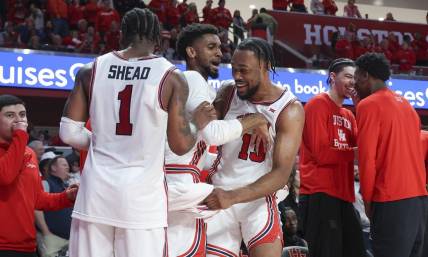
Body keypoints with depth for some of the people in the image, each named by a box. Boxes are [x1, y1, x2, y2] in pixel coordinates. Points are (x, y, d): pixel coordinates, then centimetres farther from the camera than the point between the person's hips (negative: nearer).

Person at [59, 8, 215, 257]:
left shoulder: (92, 70, 4)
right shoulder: (171, 77, -3)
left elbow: (69, 132, 5)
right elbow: (181, 145, 0)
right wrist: (198, 123, 20)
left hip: (96, 190, 3)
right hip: (142, 196, -2)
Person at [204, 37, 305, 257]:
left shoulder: (289, 109, -11)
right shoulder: (227, 94, 0)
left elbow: (281, 173, -18)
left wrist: (233, 196, -31)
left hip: (260, 199, -3)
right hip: (220, 197, 3)